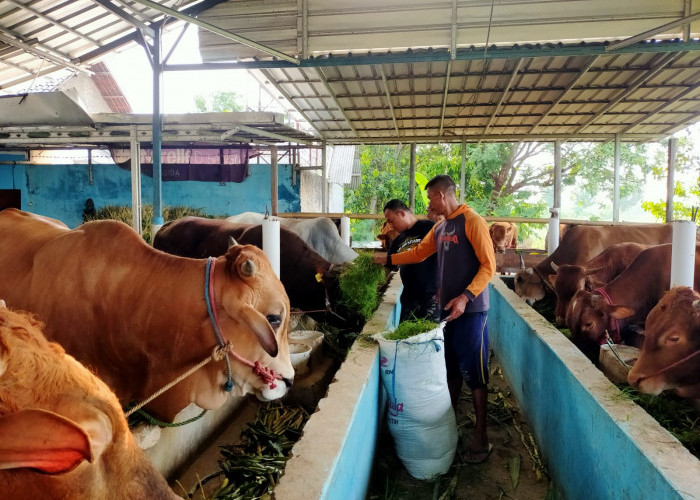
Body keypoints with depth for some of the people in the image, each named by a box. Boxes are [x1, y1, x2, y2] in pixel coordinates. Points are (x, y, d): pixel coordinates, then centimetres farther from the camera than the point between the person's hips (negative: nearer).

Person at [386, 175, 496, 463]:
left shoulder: (472, 222, -11)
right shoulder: (439, 228, 13)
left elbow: (488, 265, -16)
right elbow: (419, 253, 25)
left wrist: (465, 297, -24)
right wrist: (388, 260, 21)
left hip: (471, 310, -7)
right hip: (448, 308, 7)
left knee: (474, 374, -1)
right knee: (452, 370, 15)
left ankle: (481, 438, 11)